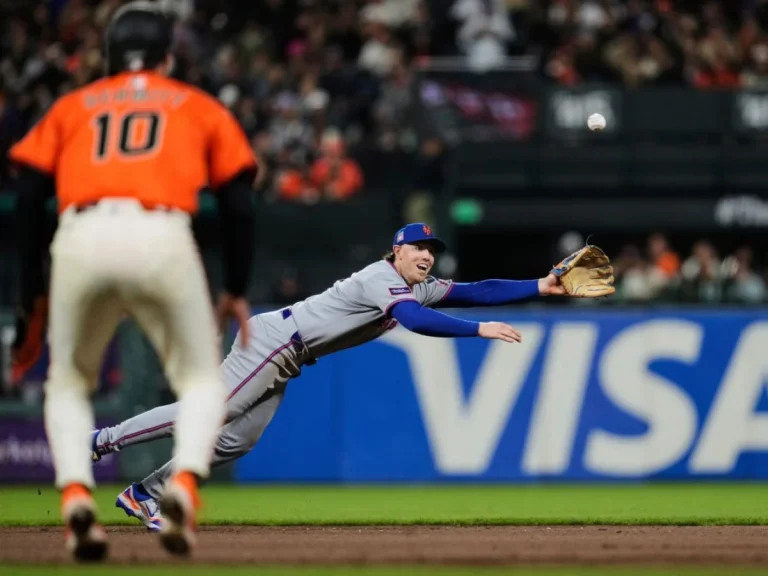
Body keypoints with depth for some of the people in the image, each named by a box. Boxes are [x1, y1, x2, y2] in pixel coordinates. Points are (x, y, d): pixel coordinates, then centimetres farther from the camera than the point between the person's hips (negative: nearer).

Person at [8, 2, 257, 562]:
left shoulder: (70, 107, 26)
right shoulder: (201, 108, 24)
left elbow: (29, 198, 16)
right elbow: (239, 203, 15)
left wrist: (32, 296, 19)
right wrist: (237, 291, 22)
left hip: (81, 239, 1)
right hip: (162, 238, -1)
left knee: (68, 383, 22)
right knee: (202, 380, 15)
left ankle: (75, 495, -3)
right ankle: (184, 484, -14)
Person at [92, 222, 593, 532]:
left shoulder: (420, 287, 11)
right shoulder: (383, 278, -19)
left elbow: (475, 291, 8)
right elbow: (415, 320, -36)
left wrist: (541, 287, 0)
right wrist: (481, 330, -39)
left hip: (284, 361, 9)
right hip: (275, 338, -9)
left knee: (236, 440, 3)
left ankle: (145, 495, 8)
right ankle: (105, 440, -7)